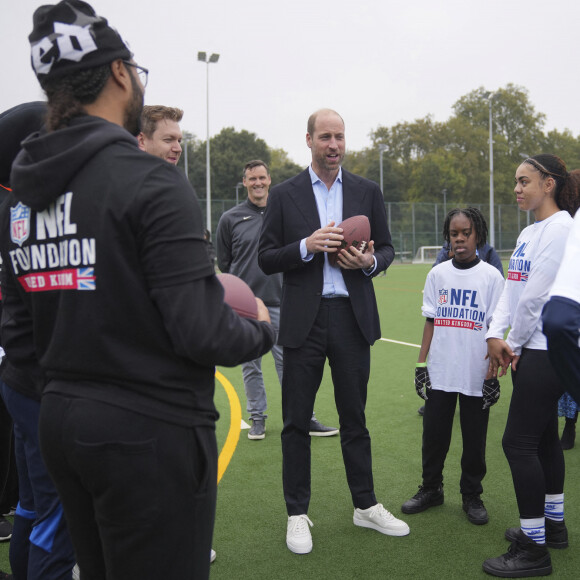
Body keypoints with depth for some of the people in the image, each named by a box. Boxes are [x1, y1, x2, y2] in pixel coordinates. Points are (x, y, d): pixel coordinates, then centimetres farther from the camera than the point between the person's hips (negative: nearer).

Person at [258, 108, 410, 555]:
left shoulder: (367, 192, 8)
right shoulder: (284, 195, 2)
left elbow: (386, 248, 12)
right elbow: (267, 259, 0)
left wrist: (370, 261, -10)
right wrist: (307, 246, -16)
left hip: (353, 317, 2)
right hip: (303, 321, -1)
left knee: (355, 417, 12)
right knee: (297, 421, 4)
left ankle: (366, 505, 26)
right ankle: (298, 513, 17)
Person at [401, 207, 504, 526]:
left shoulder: (491, 276, -2)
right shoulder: (437, 274, 5)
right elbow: (431, 321, 8)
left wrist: (493, 374, -5)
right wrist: (421, 364, 3)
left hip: (476, 376, -2)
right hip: (439, 373, 2)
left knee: (474, 439, 6)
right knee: (434, 434, 9)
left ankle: (472, 495, 23)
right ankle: (431, 489, 26)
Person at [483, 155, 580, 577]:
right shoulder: (529, 232, 15)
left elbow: (536, 295, -19)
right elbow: (512, 289, 12)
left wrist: (514, 344, -9)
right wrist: (496, 335, -1)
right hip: (532, 349, 10)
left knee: (519, 442, -8)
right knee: (544, 436, 17)